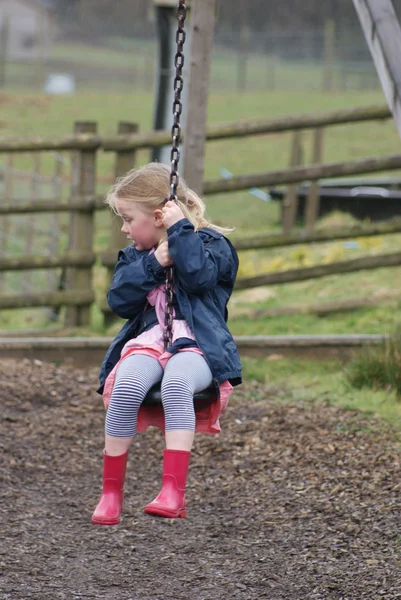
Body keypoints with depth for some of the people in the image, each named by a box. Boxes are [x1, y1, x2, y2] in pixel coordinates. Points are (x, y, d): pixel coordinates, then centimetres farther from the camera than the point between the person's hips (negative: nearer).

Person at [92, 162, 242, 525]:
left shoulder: (211, 244, 9)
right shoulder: (135, 256, 24)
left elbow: (199, 276, -13)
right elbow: (119, 301, 6)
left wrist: (181, 229, -9)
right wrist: (153, 264, -4)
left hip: (195, 346, -4)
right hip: (147, 342, 4)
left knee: (176, 382, -40)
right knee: (126, 385, -33)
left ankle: (174, 493, -45)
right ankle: (111, 493, -25)